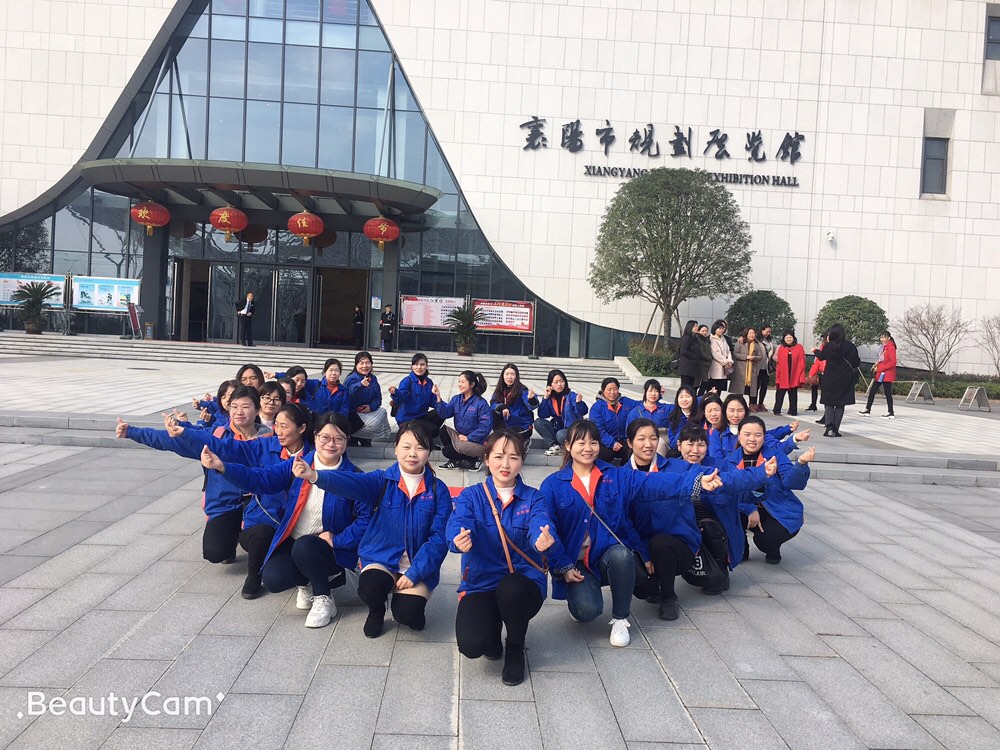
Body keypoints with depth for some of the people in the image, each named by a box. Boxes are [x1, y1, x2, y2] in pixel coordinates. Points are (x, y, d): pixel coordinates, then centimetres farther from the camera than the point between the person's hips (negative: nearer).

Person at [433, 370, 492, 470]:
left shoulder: (481, 403, -15)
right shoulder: (456, 399, 4)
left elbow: (486, 426, -20)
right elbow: (444, 413, -9)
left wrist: (468, 437, -19)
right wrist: (438, 396, -20)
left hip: (477, 442, -7)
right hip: (460, 436, 7)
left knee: (447, 450, -21)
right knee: (442, 429, -13)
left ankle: (473, 461, 3)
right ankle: (454, 461, -2)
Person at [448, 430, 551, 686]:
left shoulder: (533, 498, 1)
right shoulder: (471, 496, 1)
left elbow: (540, 524, -21)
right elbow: (457, 524, -20)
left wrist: (541, 539, -47)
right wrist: (460, 540, -45)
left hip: (523, 582, 0)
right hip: (481, 583, 0)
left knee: (510, 588, -37)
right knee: (471, 645, -27)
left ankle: (515, 648, -2)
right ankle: (493, 624, 14)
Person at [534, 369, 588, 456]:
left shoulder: (571, 396, -11)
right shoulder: (550, 398, 1)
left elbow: (583, 412, -23)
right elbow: (542, 415, -8)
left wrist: (578, 402, -45)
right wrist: (546, 397, -14)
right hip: (557, 428, 5)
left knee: (561, 435, -35)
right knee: (538, 422, -13)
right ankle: (555, 445, -11)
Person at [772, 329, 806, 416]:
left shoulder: (799, 347, 2)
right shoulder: (780, 348, 5)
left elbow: (802, 362, 0)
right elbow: (777, 361, 4)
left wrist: (801, 376, -6)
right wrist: (777, 378, -3)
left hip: (794, 375, 0)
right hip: (783, 375, 0)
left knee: (793, 393, 8)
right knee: (780, 393, 1)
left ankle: (793, 411, 14)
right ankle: (777, 411, 5)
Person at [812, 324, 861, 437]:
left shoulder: (828, 346, -8)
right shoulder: (850, 346, -9)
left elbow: (822, 356, 13)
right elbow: (856, 362, -5)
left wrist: (815, 351, 34)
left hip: (830, 379, 0)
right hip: (845, 380, 0)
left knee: (829, 404, 8)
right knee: (840, 405, 9)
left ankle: (829, 427, -10)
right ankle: (835, 429, 5)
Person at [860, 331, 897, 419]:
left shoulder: (891, 348, -13)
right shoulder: (882, 348, 13)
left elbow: (893, 362, -18)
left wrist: (879, 368, -18)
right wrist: (875, 366, 5)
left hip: (886, 374, -9)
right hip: (879, 374, 9)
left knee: (887, 393, -3)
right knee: (872, 391, 10)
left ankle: (891, 413, 3)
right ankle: (867, 410, 18)